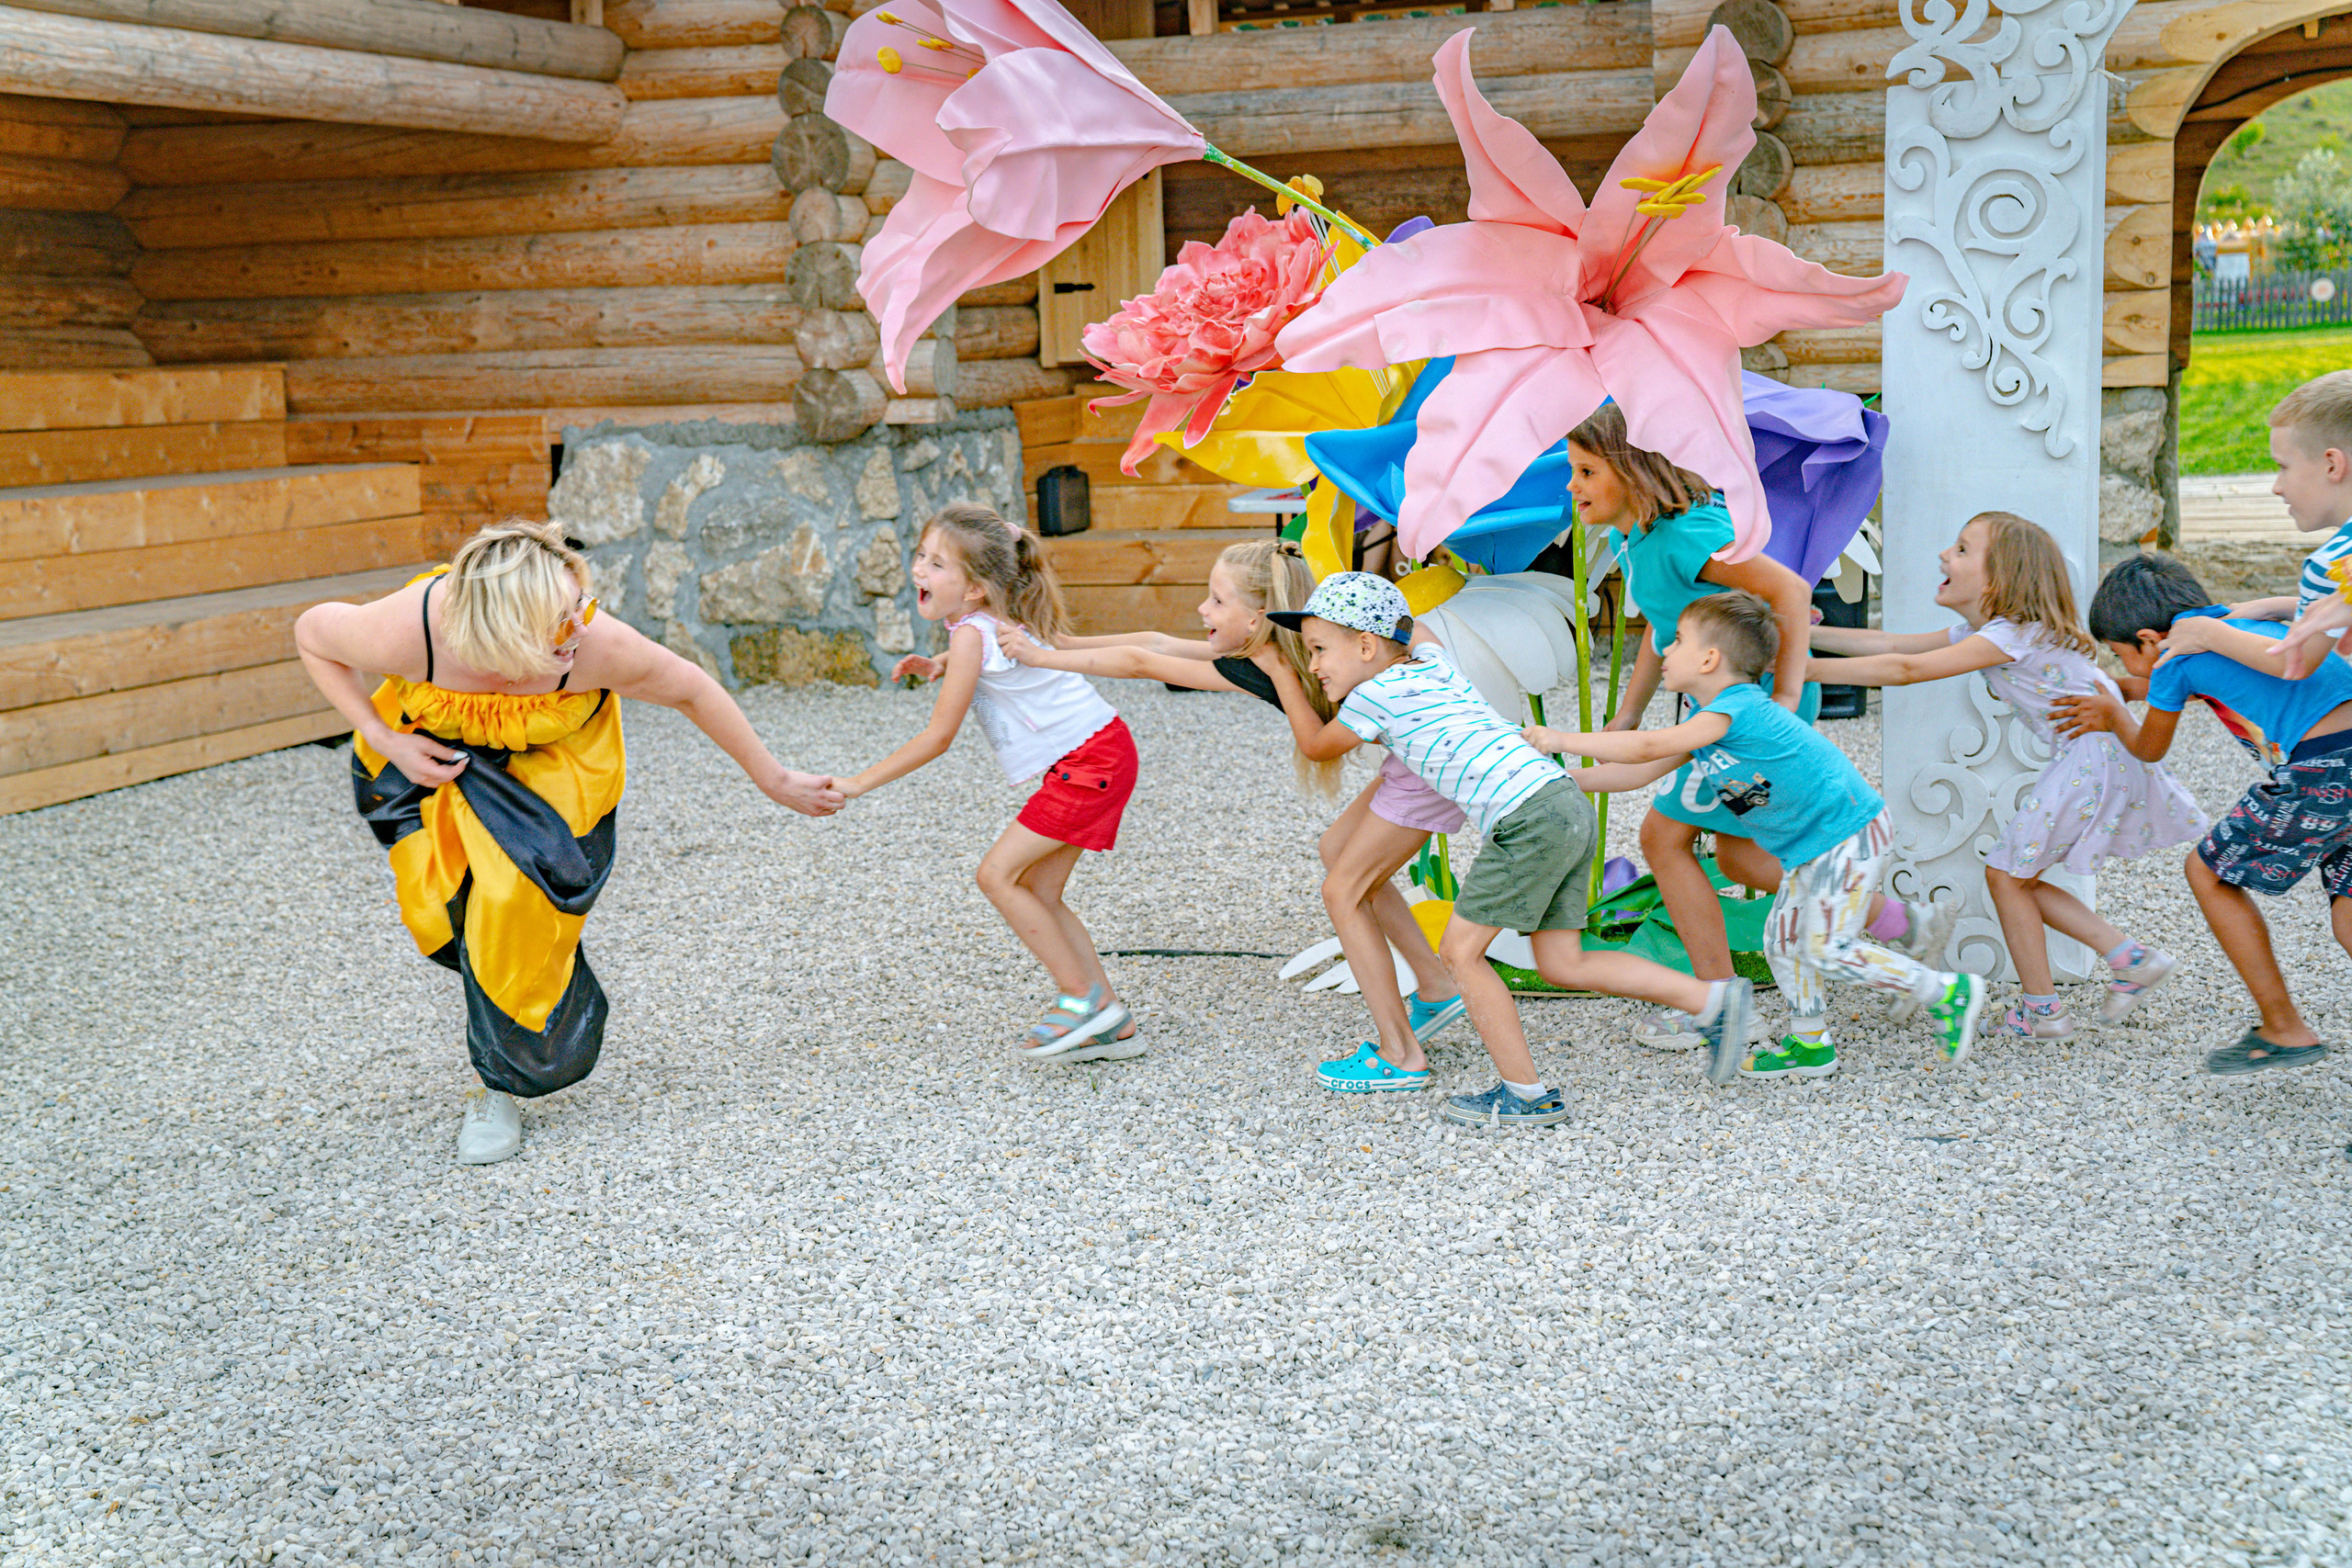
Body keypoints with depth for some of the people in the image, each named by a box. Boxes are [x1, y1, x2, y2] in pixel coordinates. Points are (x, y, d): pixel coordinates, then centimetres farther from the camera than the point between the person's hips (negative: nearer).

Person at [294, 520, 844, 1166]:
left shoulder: (597, 646, -39)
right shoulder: (408, 633, -38)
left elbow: (690, 690, -19)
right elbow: (312, 633, -16)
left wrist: (774, 781, -7)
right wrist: (386, 742, -20)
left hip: (553, 763, -1)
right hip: (430, 746, 1)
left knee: (520, 906, -13)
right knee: (440, 911, -3)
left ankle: (504, 1085, 8)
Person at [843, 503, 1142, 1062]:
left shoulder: (971, 635, -17)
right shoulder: (992, 623, 9)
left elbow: (938, 738, -18)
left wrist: (856, 783, -15)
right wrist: (937, 666, 14)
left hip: (1091, 759, -10)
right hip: (1090, 758, 10)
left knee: (998, 873, -11)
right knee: (1037, 893, 9)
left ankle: (1082, 997, -4)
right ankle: (1111, 1025, 11)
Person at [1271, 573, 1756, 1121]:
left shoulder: (1374, 695, -3)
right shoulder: (1431, 661, 20)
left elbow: (1316, 747, 16)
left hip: (1528, 819, -9)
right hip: (1568, 805, 9)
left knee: (1460, 951, 1)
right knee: (1563, 963, 14)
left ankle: (1527, 1094, 3)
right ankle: (1715, 999, 13)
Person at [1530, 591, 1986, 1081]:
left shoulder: (1735, 709, -23)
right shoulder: (1708, 719, 9)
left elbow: (1646, 748, -29)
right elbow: (1638, 774, 11)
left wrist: (1562, 740, -22)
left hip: (1849, 833, -10)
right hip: (1809, 847, 10)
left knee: (1828, 949, -11)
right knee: (1783, 939, 11)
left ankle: (1947, 992, -1)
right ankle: (1810, 1042, 24)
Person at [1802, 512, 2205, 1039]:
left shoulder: (2009, 635, -19)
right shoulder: (1980, 631, 10)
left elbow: (1904, 670, -24)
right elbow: (1893, 644, 13)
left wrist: (1804, 669, -24)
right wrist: (1810, 634, 7)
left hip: (2099, 756, -10)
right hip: (2082, 762, 10)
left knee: (2006, 873, -1)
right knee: (2017, 877, 11)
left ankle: (2041, 1010, 10)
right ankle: (2130, 957, 15)